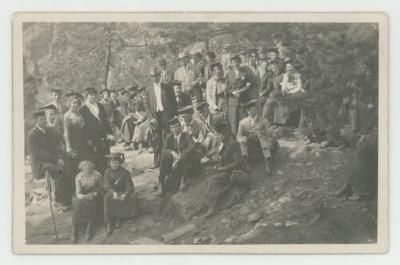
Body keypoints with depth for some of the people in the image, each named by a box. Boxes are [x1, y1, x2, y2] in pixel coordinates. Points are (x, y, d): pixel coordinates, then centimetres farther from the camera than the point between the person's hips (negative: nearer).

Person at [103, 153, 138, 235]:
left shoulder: (125, 172, -2)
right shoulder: (107, 172, -2)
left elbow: (130, 187, -7)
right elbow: (106, 186, -12)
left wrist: (125, 195, -29)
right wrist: (113, 193, -34)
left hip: (122, 191, 1)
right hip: (111, 191, -1)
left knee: (132, 197, -26)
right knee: (107, 197, -34)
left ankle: (118, 218, -16)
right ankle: (108, 223, -32)